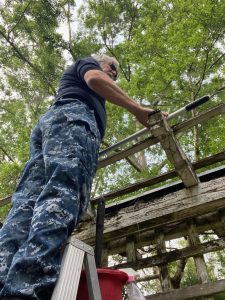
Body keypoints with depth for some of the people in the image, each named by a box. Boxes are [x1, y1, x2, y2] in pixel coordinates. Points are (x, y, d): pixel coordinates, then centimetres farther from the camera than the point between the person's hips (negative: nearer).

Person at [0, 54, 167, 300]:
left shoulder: (74, 83, 47)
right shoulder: (87, 63, 26)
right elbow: (95, 78, 1)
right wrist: (137, 110, -3)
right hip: (72, 117, -8)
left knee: (27, 201, -15)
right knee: (63, 192, -30)